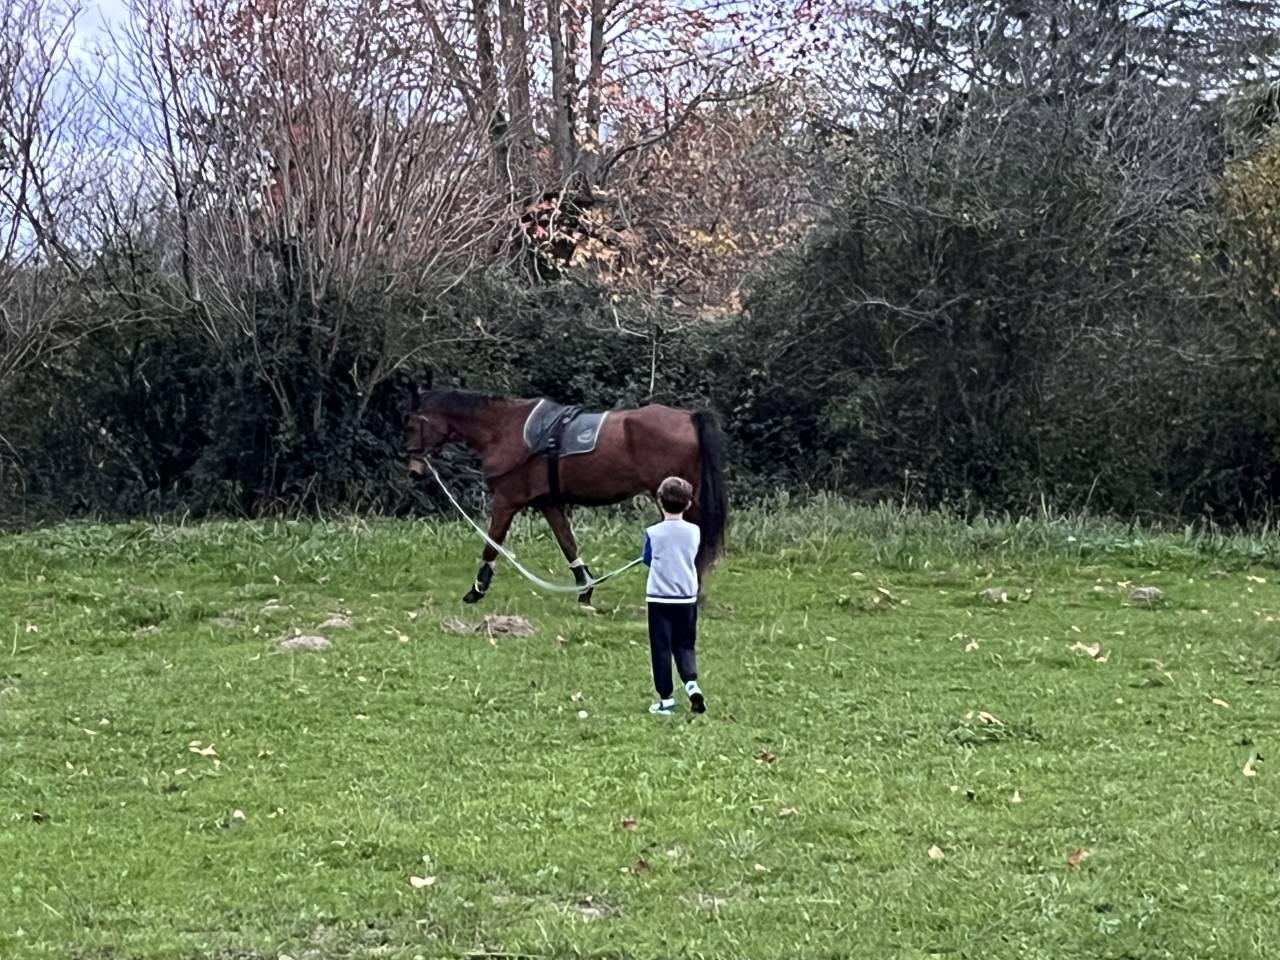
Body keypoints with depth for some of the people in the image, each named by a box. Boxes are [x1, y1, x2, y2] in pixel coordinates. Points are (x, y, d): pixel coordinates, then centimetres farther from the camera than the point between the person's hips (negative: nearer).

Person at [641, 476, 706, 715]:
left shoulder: (653, 533, -9)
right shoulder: (694, 532, -3)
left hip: (659, 599, -2)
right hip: (687, 598, 2)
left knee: (661, 648, 4)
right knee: (685, 646, 14)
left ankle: (666, 699, 4)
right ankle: (691, 683, -9)